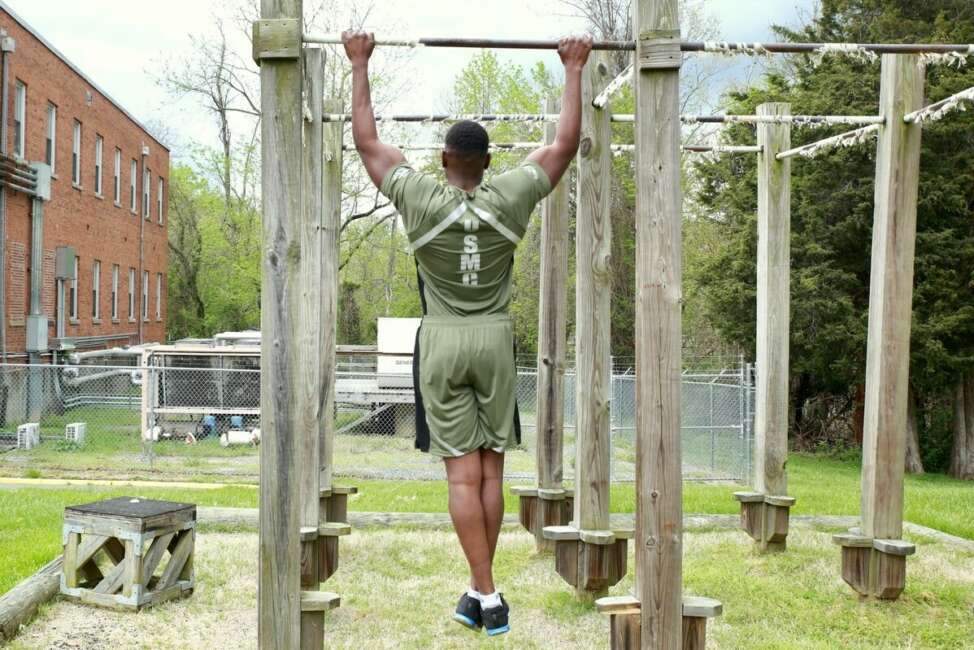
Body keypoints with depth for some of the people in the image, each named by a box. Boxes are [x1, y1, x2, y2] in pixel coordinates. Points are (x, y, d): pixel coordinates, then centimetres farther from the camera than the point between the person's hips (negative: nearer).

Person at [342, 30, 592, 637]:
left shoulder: (422, 198, -7)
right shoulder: (510, 198, -4)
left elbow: (367, 140, 3)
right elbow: (566, 143, 7)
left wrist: (360, 64, 12)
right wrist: (574, 69, 16)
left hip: (443, 345, -2)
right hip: (495, 342, 2)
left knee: (464, 474, -3)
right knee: (491, 471, 8)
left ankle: (487, 594, -7)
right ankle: (483, 590, 15)